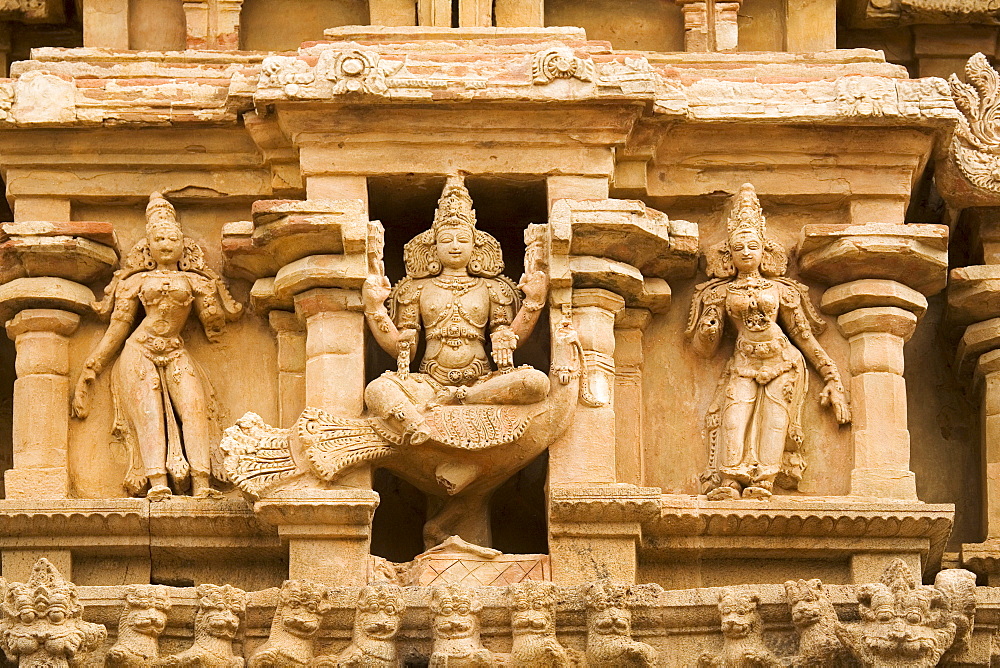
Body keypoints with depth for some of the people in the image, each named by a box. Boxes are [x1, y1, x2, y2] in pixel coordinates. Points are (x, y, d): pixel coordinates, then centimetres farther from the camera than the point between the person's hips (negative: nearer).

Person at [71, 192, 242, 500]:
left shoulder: (192, 281, 17)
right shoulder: (138, 281, 15)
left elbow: (212, 317, 14)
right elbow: (120, 323, 15)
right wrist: (94, 365, 12)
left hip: (175, 353, 1)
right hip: (140, 351, -1)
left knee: (193, 406, -20)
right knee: (149, 411, -19)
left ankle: (201, 482, -32)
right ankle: (157, 482, -32)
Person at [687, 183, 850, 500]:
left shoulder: (780, 290, 15)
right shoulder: (722, 293, 16)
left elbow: (804, 333, 16)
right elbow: (705, 347, 14)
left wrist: (831, 375, 11)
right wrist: (708, 327, -11)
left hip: (782, 360, 0)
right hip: (744, 364, 0)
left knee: (775, 413, -22)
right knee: (735, 411, -24)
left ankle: (763, 481, -34)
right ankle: (729, 481, -37)